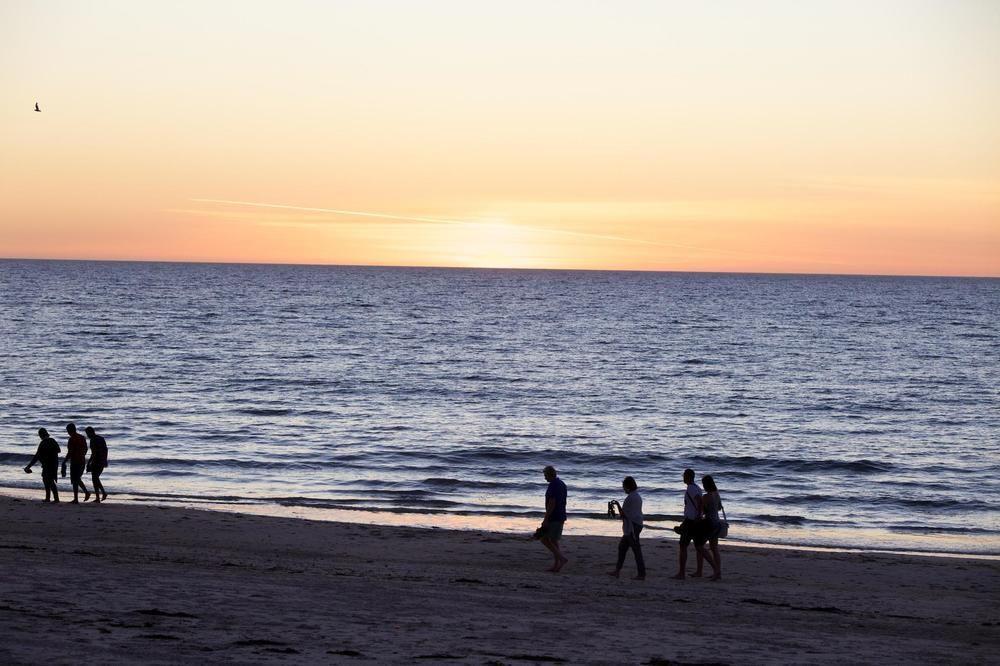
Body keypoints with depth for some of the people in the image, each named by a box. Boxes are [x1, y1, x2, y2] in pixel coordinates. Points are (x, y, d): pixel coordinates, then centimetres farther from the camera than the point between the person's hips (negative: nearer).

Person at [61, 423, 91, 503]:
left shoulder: (72, 439, -15)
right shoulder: (82, 437, 10)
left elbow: (70, 452, -18)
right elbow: (85, 449, 17)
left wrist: (64, 462, -12)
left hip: (75, 462, -8)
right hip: (82, 461, 8)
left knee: (75, 480, -2)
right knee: (78, 479, 21)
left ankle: (76, 499, -1)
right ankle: (86, 491, 5)